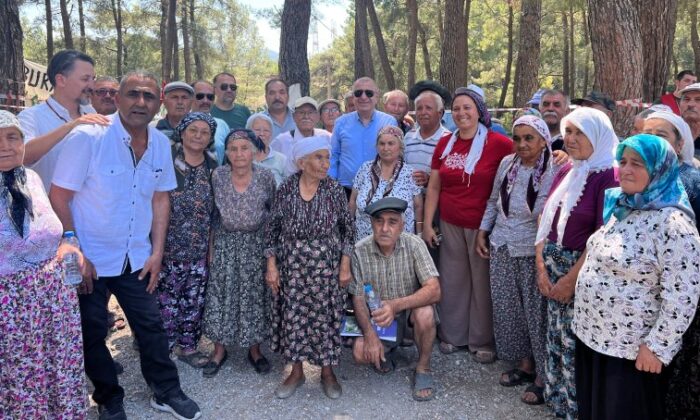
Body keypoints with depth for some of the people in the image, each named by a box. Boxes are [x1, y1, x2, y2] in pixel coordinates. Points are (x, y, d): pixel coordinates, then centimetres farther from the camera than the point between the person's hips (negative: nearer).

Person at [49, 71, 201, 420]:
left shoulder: (161, 144, -1)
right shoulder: (87, 137, -17)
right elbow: (59, 198, -14)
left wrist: (157, 253, 4)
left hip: (136, 258, 4)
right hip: (90, 259, -4)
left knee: (151, 325, 11)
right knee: (91, 333, 10)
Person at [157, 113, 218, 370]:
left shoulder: (212, 165, 8)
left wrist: (213, 243, 9)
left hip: (199, 247, 4)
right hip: (168, 243, -4)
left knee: (194, 298, 10)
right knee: (166, 296, 1)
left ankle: (187, 345, 26)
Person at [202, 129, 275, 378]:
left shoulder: (265, 177, -8)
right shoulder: (218, 176, -6)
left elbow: (274, 211, 2)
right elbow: (211, 212, 3)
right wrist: (211, 245, 2)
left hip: (256, 243, 0)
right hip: (225, 243, 1)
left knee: (255, 296, 5)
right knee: (221, 296, 4)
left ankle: (254, 349, 23)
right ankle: (219, 350, 20)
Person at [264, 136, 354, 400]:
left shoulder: (334, 190, -5)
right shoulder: (286, 188, -5)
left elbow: (347, 229, 0)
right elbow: (272, 229, 1)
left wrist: (345, 266, -3)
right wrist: (271, 266, -2)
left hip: (326, 266, 0)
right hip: (292, 266, 1)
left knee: (325, 316, 6)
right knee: (293, 316, 8)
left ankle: (327, 371, 25)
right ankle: (296, 371, 26)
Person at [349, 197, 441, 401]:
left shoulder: (414, 245, -20)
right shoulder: (360, 251, -15)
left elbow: (434, 290, -29)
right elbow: (358, 298, -9)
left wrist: (396, 304, -43)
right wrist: (370, 335, -23)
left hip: (411, 308, -1)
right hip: (378, 315, 2)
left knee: (425, 313, -35)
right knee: (360, 352, -23)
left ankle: (423, 368, -7)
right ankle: (386, 351, 15)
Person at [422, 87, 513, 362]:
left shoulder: (498, 143, -10)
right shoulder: (445, 144, 5)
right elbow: (433, 187, 9)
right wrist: (427, 224, 7)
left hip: (483, 225, -4)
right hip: (450, 225, 4)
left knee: (483, 281, 8)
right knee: (452, 280, 13)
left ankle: (482, 341, 24)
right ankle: (452, 334, 30)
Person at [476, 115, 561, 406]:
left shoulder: (555, 171, -12)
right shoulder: (507, 163, 3)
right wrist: (482, 233, 13)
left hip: (533, 253, -5)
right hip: (501, 249, 5)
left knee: (536, 311, 3)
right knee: (508, 308, 13)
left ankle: (543, 376, 19)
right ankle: (525, 363, 32)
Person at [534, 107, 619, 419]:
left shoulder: (609, 176, -14)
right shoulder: (564, 171, 8)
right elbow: (545, 219, 7)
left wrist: (571, 279, -13)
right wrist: (541, 267, -1)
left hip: (584, 269, -6)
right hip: (552, 265, 6)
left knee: (577, 339, 3)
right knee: (556, 333, 16)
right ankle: (555, 393, 33)